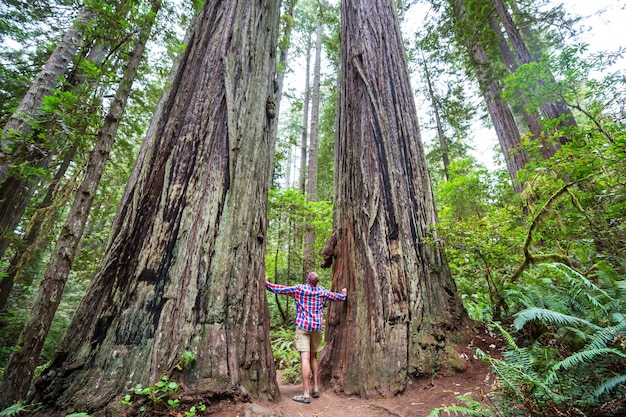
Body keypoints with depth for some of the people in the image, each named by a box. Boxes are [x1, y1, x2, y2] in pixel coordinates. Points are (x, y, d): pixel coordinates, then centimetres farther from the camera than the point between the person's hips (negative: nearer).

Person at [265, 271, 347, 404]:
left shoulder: (299, 288, -5)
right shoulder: (322, 291, 5)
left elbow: (279, 289, -2)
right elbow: (337, 297, 19)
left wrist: (266, 283, 11)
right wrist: (344, 294, 41)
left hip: (303, 326, -4)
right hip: (317, 327, 4)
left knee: (305, 358, -5)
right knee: (313, 357, 19)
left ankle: (306, 394, -4)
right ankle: (315, 388, 22)